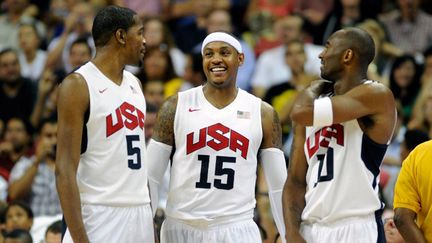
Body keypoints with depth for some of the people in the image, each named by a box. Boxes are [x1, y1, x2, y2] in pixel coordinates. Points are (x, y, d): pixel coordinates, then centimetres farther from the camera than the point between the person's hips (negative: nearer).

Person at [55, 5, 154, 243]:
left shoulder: (134, 84, 15)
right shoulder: (78, 85, -9)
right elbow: (65, 170, -14)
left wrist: (151, 221, 17)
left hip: (140, 214, 7)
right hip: (101, 216, -7)